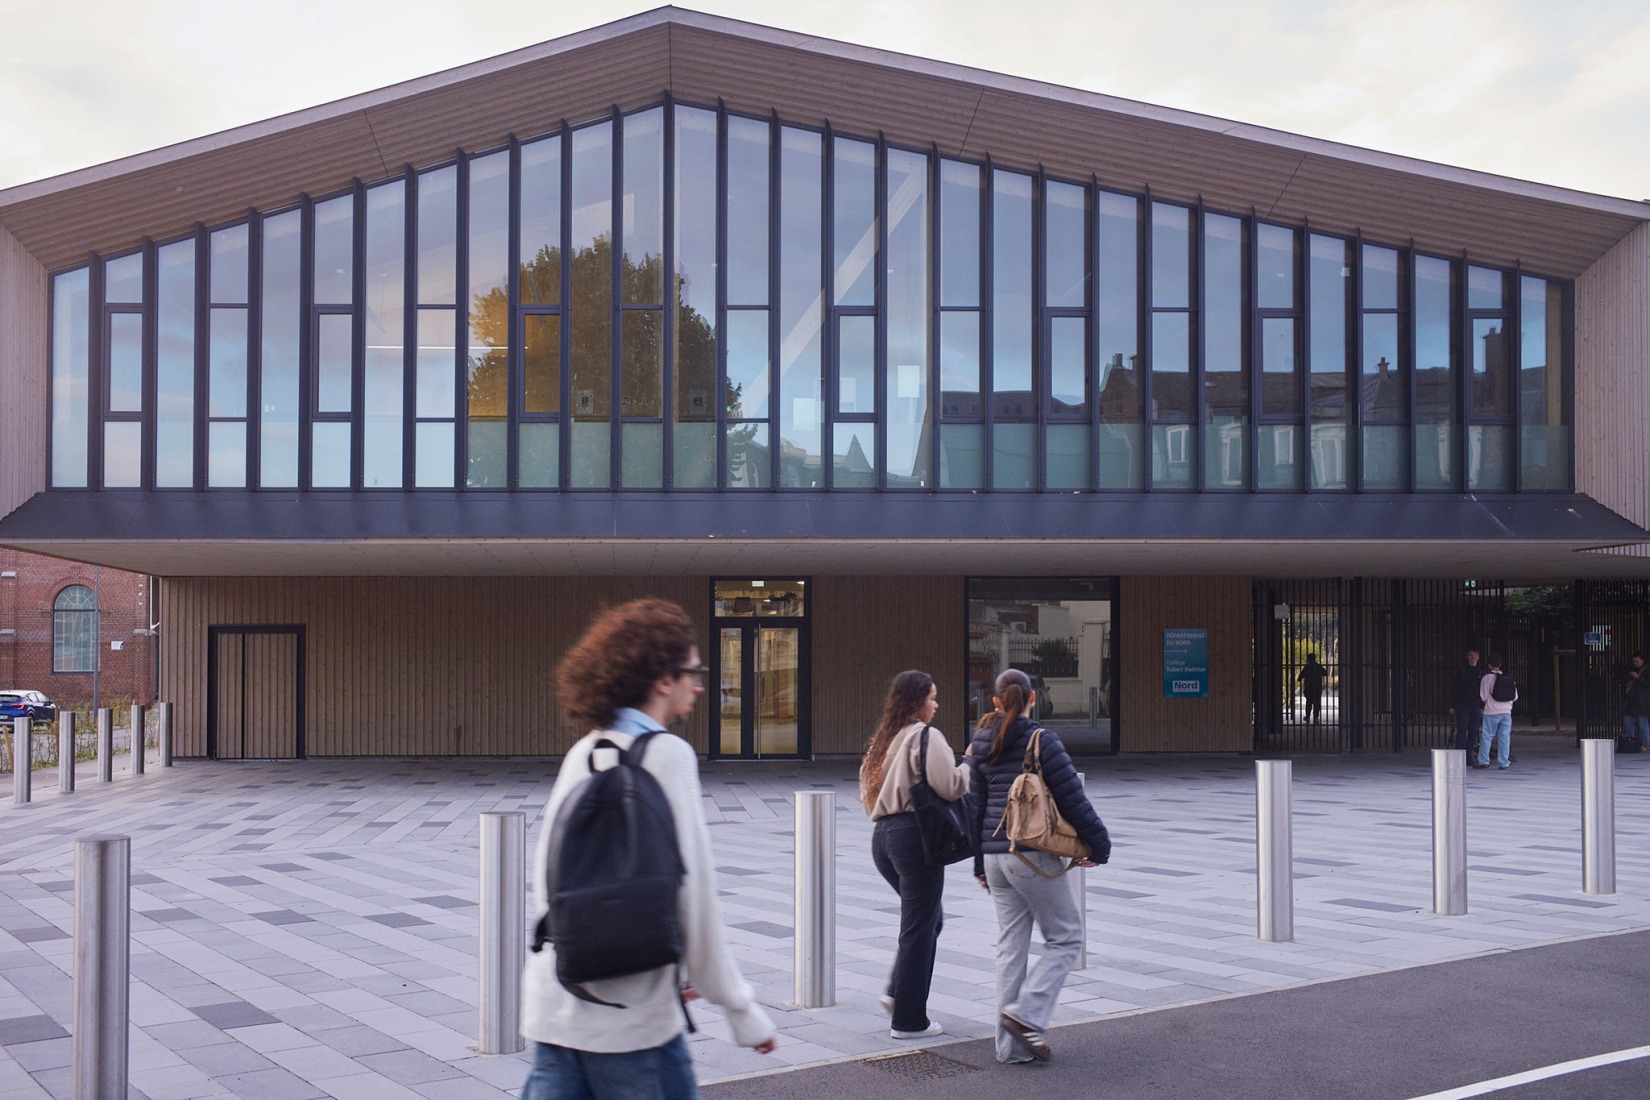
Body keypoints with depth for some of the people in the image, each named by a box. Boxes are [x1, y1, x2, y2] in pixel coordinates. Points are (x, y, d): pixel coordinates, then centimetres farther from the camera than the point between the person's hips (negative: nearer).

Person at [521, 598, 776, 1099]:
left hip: (552, 1006, 7)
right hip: (630, 1019, -6)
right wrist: (740, 1008, -5)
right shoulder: (668, 755, -10)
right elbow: (693, 892, -13)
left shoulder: (583, 753, 9)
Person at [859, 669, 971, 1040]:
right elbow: (949, 787, -17)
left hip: (882, 835, 8)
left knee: (929, 917, 21)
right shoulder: (925, 736, -9)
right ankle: (909, 1020, 6)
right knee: (920, 928, 1)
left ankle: (897, 993, 12)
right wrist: (972, 762, -3)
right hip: (915, 834, -8)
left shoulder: (886, 738, 16)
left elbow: (869, 792, 17)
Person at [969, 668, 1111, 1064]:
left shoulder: (982, 746, 8)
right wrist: (1099, 845, 1)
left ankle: (1010, 1044, 12)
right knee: (1065, 937, 7)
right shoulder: (1041, 741, -11)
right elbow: (1072, 799, -11)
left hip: (995, 857, 7)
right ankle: (1026, 1014, -7)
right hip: (1034, 856, -6)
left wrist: (980, 864, 20)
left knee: (1010, 946, 10)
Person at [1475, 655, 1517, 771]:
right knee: (1504, 737, 6)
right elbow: (1515, 697, 11)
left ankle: (1483, 762, 2)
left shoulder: (1487, 678, -5)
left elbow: (1483, 697, -6)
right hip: (1506, 711, 4)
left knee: (1487, 736, 2)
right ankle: (1503, 763, 5)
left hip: (1491, 711, -4)